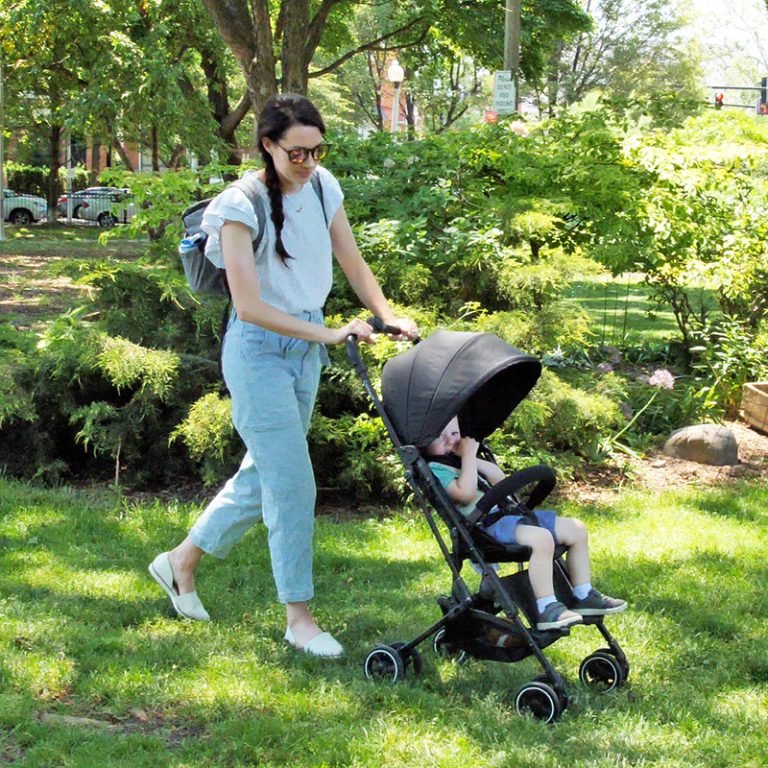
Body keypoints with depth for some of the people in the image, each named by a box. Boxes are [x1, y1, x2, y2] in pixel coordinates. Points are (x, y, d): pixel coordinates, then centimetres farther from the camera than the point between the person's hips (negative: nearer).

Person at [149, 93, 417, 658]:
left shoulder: (323, 187, 1)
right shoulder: (243, 205, -18)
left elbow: (353, 263, 9)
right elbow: (249, 306, -23)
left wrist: (389, 316, -8)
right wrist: (329, 334, -28)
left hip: (306, 352, 7)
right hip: (260, 351, -7)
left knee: (265, 474, 16)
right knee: (293, 484, -8)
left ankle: (181, 562, 34)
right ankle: (299, 618, 4)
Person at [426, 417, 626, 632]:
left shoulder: (463, 460, 25)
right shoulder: (435, 469, -5)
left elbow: (500, 479, 15)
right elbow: (466, 494, -20)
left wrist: (473, 457, 4)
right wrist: (468, 455, -12)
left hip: (509, 514, 10)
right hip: (485, 524, -10)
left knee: (576, 529, 8)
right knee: (541, 538, -36)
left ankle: (584, 596, 17)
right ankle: (546, 609, -33)